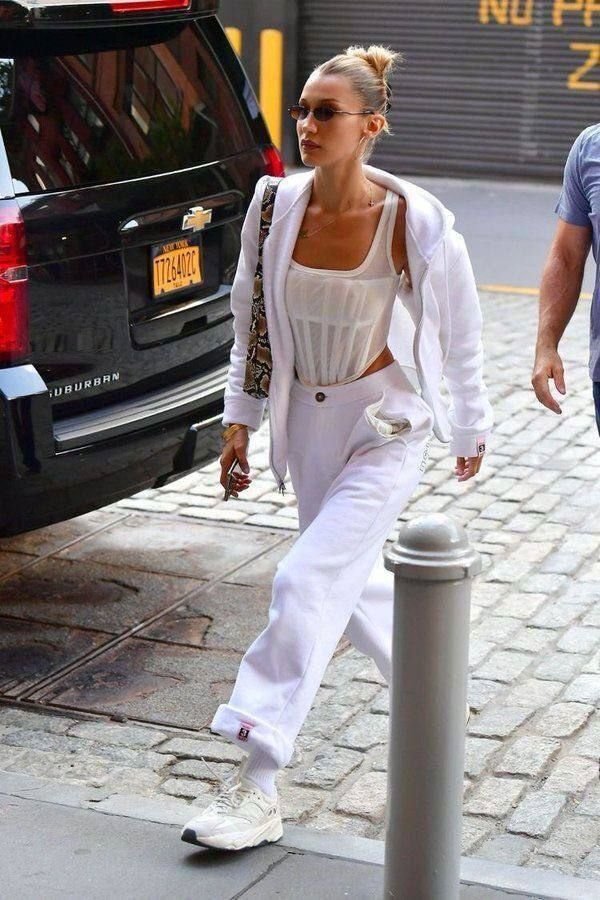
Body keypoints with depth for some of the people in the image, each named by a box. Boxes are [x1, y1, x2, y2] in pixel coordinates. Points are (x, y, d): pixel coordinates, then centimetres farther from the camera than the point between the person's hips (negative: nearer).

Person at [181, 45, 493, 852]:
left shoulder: (416, 221, -18)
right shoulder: (276, 206, -6)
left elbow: (461, 333, -3)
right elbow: (251, 319, 7)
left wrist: (472, 428, 6)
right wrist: (240, 419, 5)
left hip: (387, 426, -5)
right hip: (308, 421, 6)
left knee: (309, 584, -15)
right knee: (353, 582, 19)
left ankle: (258, 789, -10)